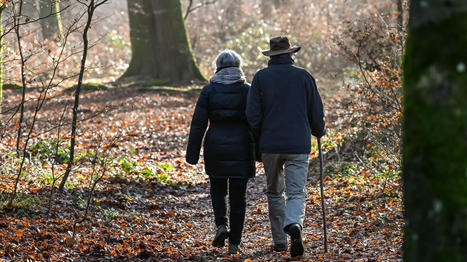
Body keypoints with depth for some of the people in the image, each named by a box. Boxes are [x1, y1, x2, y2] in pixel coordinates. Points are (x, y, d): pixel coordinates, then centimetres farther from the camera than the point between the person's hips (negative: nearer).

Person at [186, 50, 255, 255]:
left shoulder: (209, 90, -2)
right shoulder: (247, 91, -2)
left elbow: (198, 124, -3)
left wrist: (192, 154, 2)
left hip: (216, 149, 0)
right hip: (241, 150, 0)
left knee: (218, 189, 22)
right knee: (238, 195, 5)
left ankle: (221, 225, 0)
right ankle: (234, 242, 4)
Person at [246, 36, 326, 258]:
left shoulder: (261, 77, 0)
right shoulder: (304, 76, 0)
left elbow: (253, 114, -4)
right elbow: (316, 113, 2)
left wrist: (259, 139, 13)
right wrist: (318, 132, 23)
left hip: (270, 146, 1)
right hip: (298, 145, -1)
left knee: (275, 192, 16)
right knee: (296, 193, -1)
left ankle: (279, 240, 17)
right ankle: (294, 224, -30)